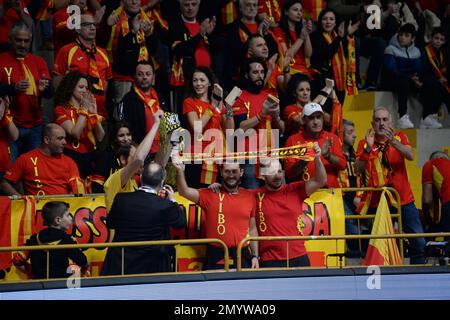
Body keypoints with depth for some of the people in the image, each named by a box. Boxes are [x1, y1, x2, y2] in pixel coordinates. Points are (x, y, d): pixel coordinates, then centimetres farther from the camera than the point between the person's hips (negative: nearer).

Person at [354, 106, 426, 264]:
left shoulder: (400, 138, 6)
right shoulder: (365, 143, 3)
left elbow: (410, 156, -15)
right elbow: (358, 170, -11)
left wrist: (393, 142, -30)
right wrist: (368, 148, -23)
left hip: (403, 199, 1)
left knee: (419, 242, -4)